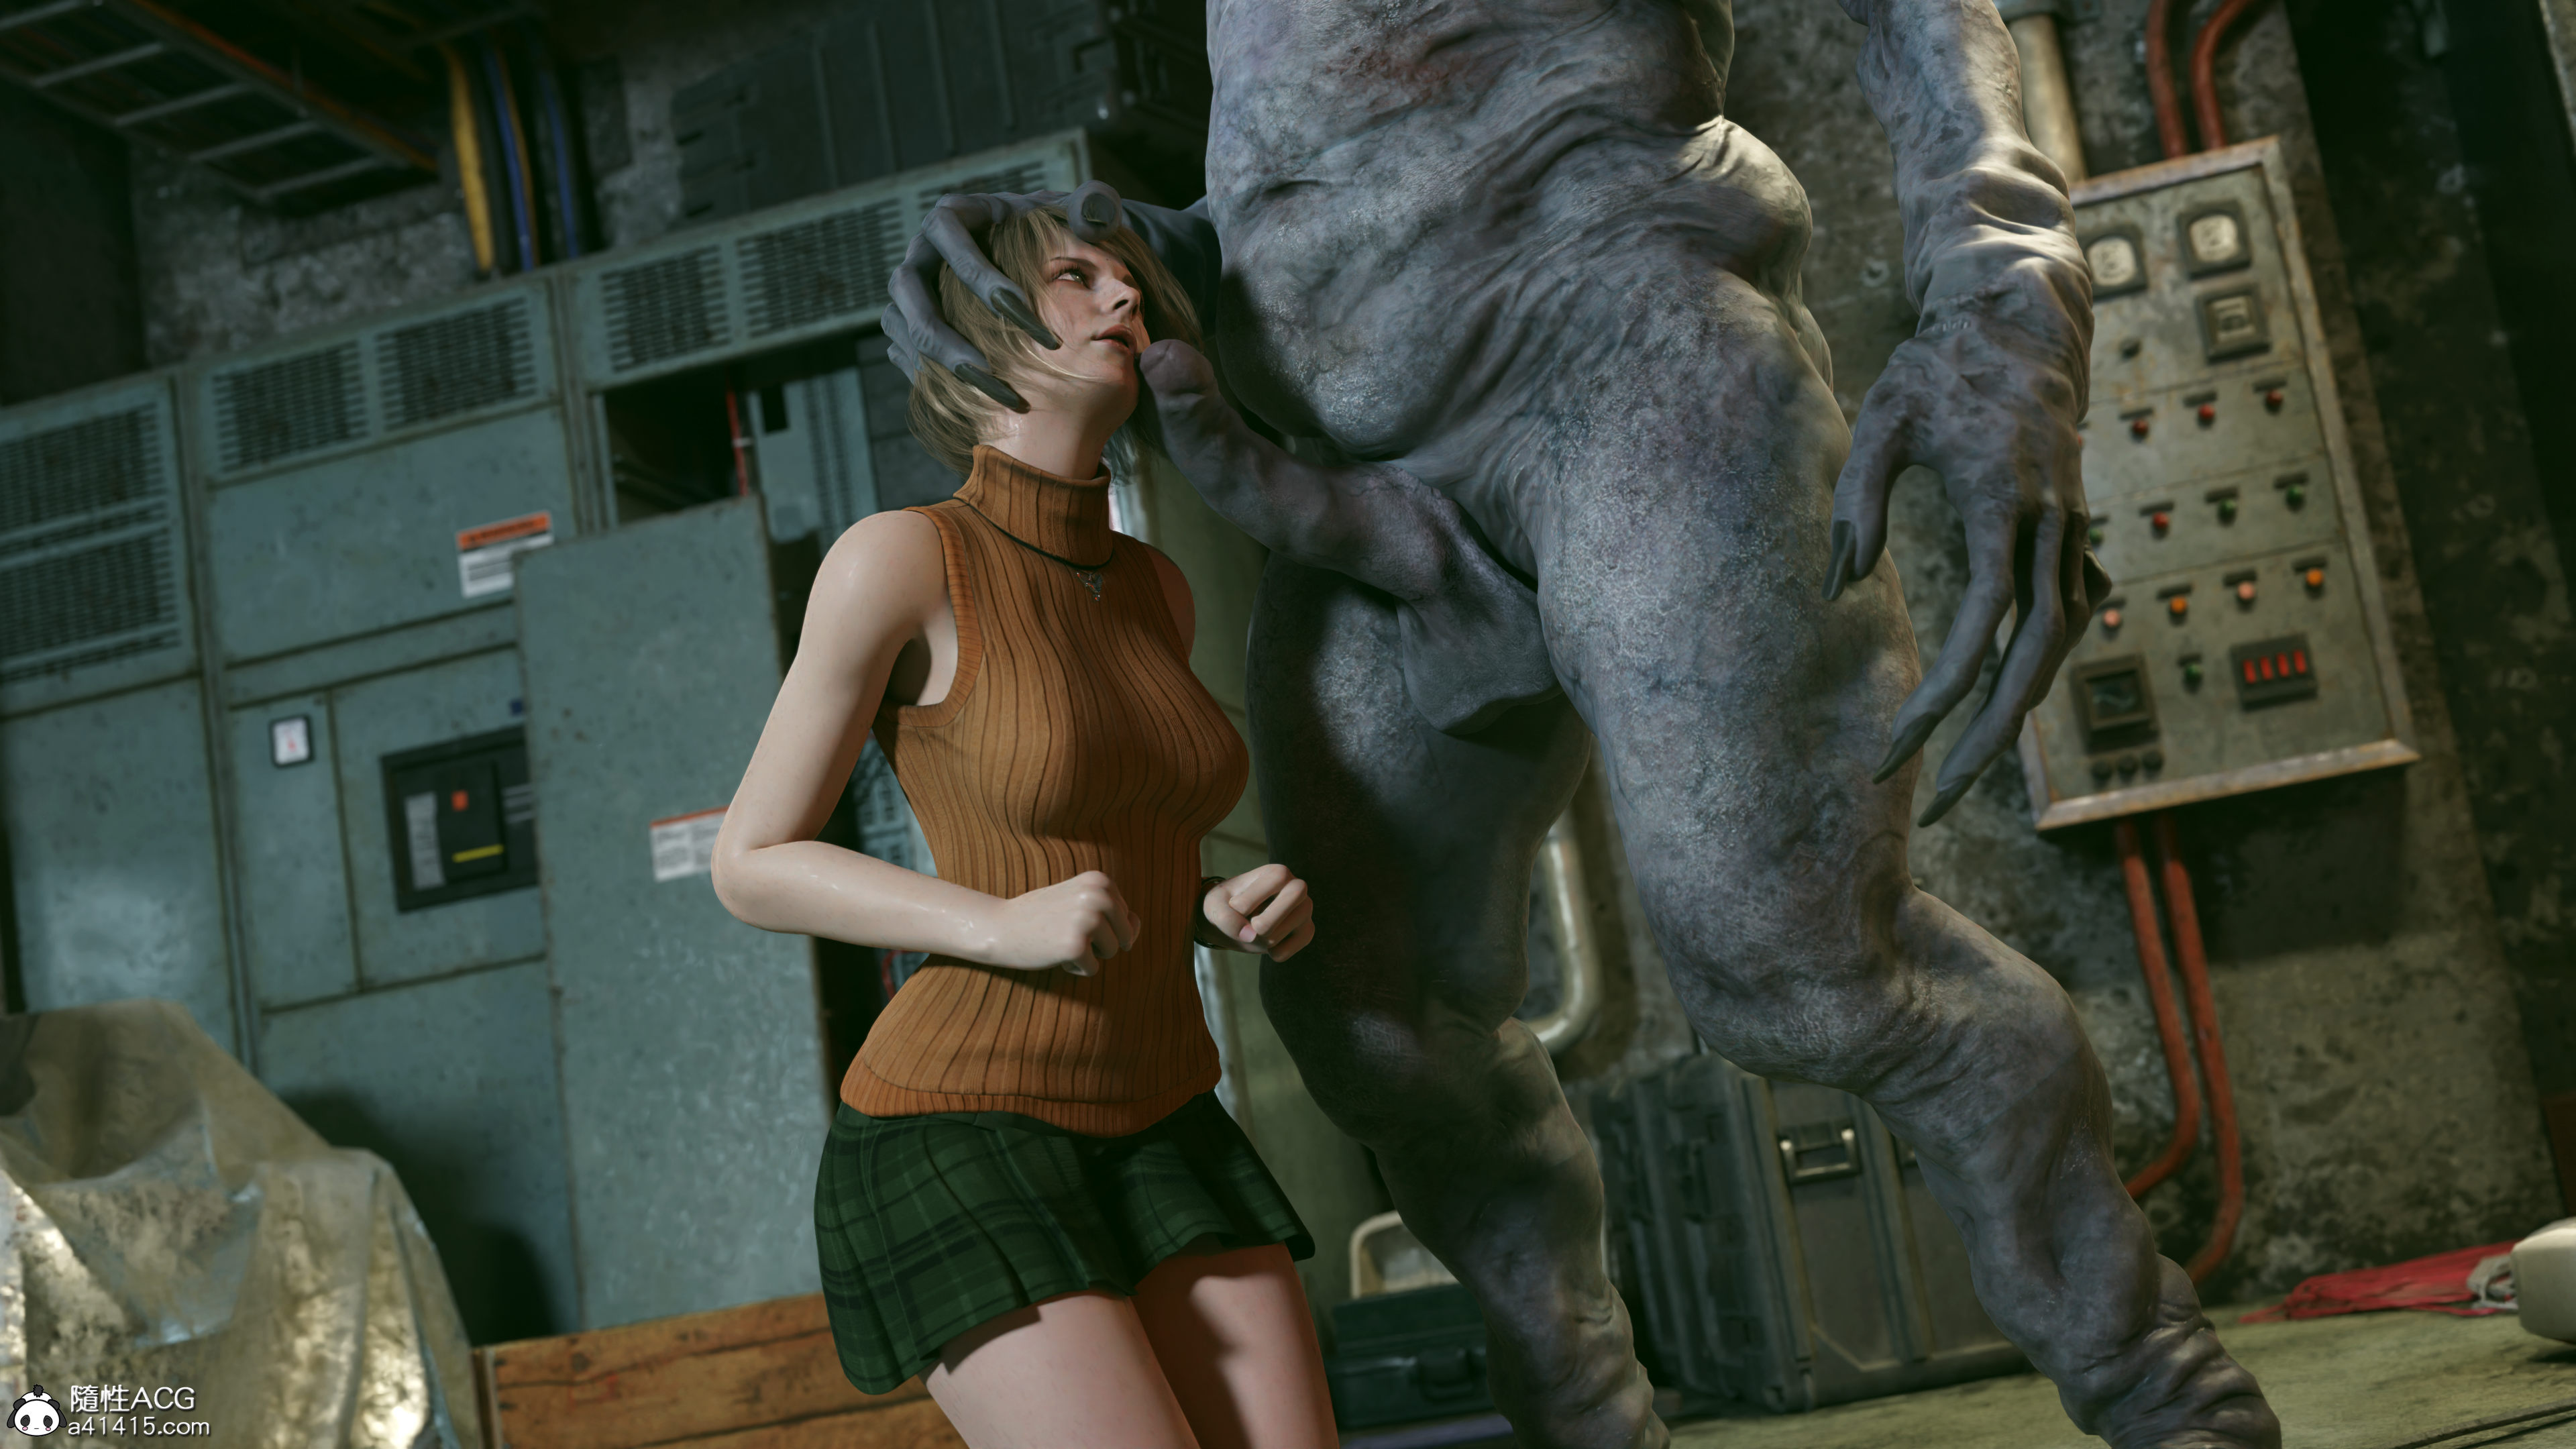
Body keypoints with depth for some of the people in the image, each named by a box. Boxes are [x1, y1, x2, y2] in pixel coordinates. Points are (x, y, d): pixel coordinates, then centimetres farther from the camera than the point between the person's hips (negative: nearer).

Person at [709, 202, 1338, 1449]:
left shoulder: (1152, 590, 8)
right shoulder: (895, 557, -12)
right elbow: (751, 868, -7)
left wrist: (1243, 908, -4)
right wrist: (1008, 927, -22)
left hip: (1150, 1146, 7)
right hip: (959, 1157, -6)